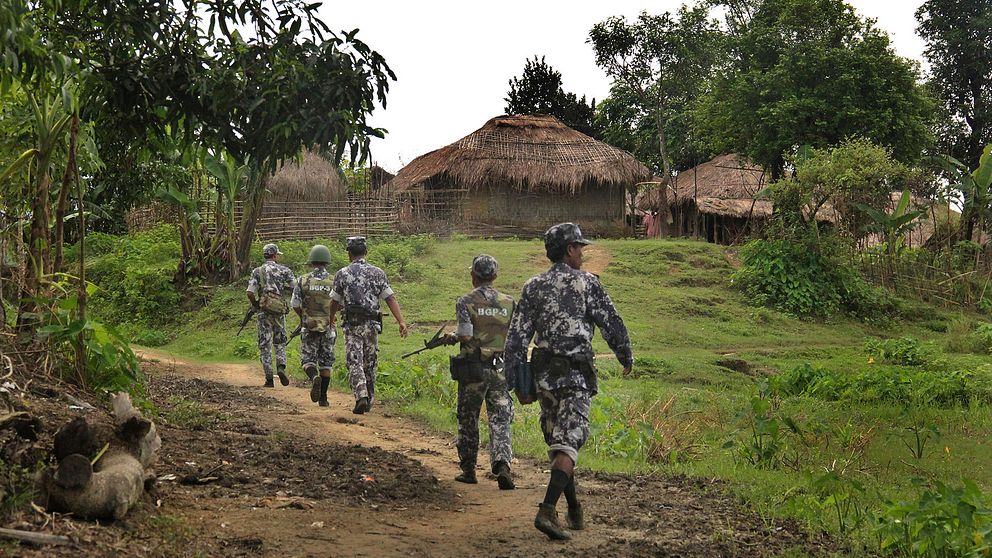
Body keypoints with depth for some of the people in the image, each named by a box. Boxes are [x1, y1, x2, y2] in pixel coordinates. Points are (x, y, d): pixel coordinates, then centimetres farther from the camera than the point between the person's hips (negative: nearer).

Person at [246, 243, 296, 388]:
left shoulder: (257, 272, 2)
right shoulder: (284, 270, 2)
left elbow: (250, 293, -8)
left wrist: (256, 305, 9)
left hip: (264, 311, 0)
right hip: (280, 311, 0)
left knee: (265, 345, 5)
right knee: (280, 342, 17)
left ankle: (269, 379, 3)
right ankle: (281, 367, -8)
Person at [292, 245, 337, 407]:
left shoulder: (303, 280, -3)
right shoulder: (333, 282, -4)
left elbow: (295, 304, -4)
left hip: (309, 327, 0)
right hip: (328, 327, 0)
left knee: (308, 360, 8)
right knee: (326, 363, 9)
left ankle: (314, 377, -24)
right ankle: (323, 397, 7)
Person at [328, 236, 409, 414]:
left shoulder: (342, 274, -2)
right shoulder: (377, 273, 3)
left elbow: (335, 302, 6)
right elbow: (390, 298, -2)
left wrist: (331, 319, 24)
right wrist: (401, 322, -4)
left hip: (352, 325, -2)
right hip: (372, 325, 3)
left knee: (354, 363, -3)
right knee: (369, 363, 14)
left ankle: (361, 396, -22)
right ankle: (369, 400, 21)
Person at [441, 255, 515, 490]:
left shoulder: (466, 302, -6)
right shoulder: (509, 303, 4)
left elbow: (466, 336, -16)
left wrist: (453, 337, 4)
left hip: (473, 369, -2)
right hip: (500, 369, 2)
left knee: (468, 420, 12)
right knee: (500, 421, 1)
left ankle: (468, 470, 19)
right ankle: (502, 465, -19)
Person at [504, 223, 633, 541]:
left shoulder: (533, 287, 6)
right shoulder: (586, 283, -5)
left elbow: (517, 335, 2)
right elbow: (612, 324, -2)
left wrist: (513, 378, 5)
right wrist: (626, 357, 14)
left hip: (544, 374, 5)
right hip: (575, 374, -5)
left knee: (557, 441, 16)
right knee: (568, 445, -9)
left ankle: (575, 512, 23)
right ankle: (547, 511, -24)